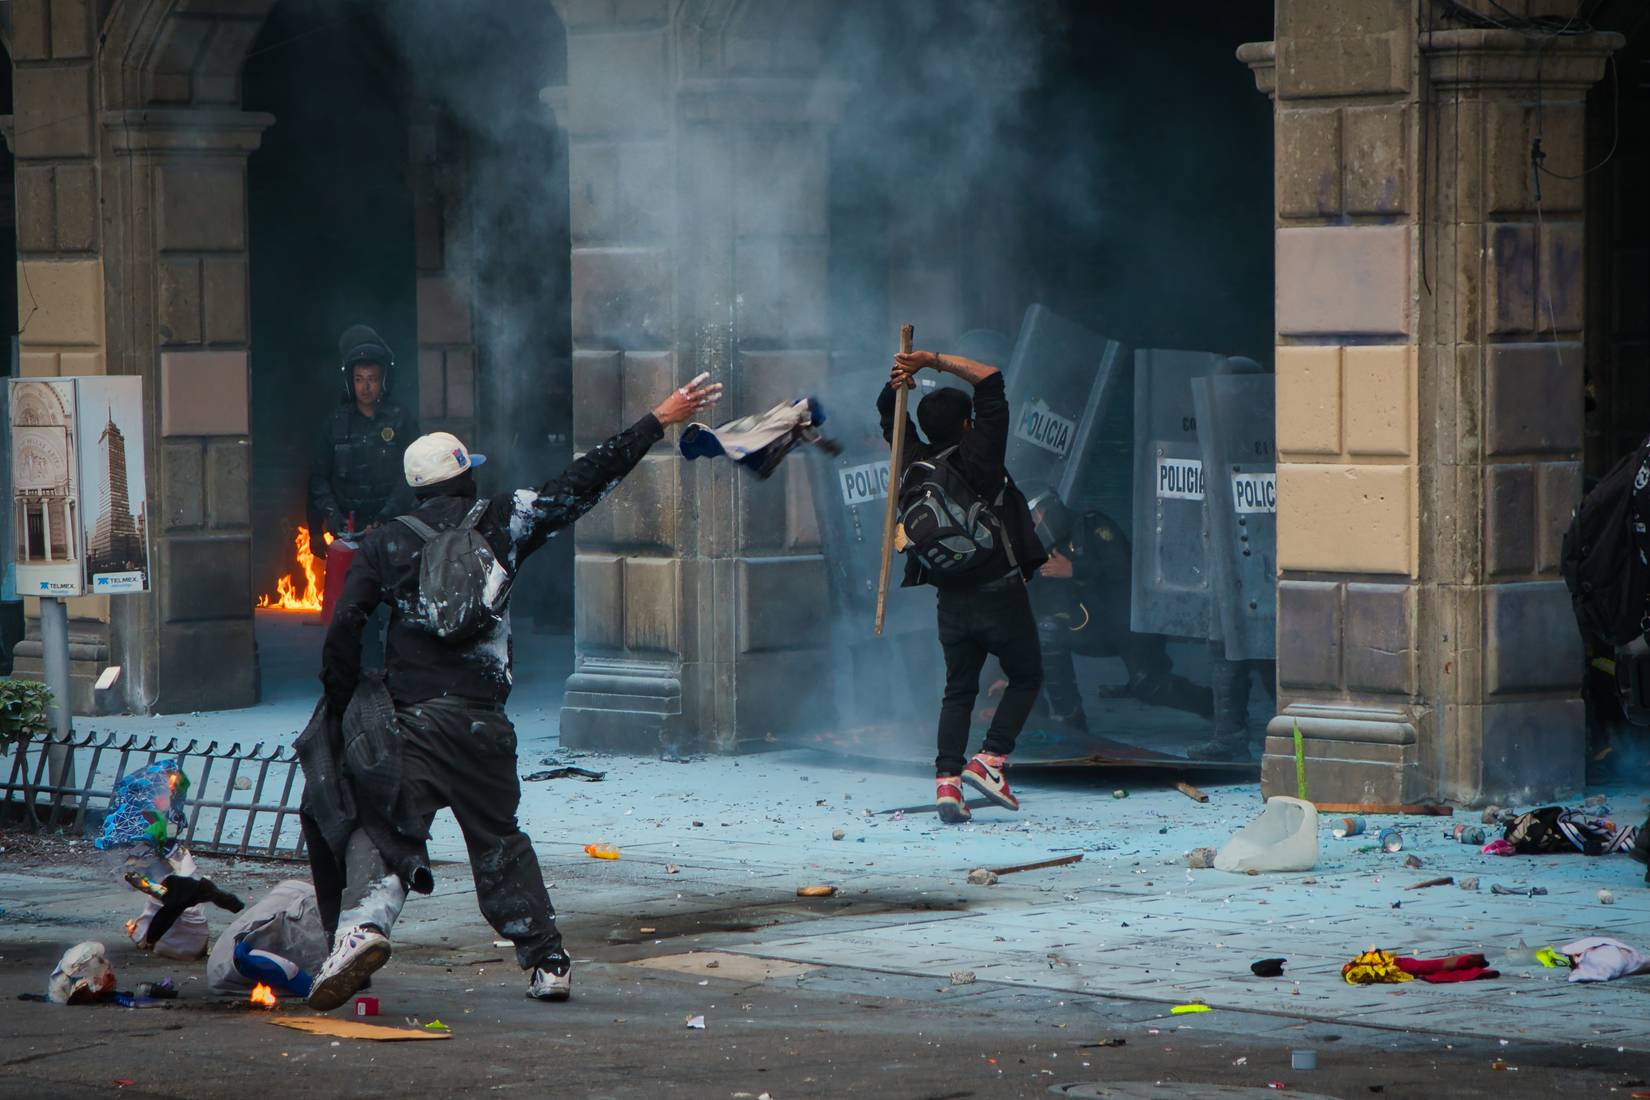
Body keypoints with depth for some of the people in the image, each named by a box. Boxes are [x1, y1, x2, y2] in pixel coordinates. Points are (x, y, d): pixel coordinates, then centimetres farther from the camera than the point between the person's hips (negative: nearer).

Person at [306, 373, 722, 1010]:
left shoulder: (386, 545, 7)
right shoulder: (500, 523, 7)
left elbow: (344, 632, 0)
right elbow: (583, 484, 11)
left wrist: (343, 714, 10)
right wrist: (658, 422, 17)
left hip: (410, 719, -1)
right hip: (482, 722, 1)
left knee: (384, 832, -6)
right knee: (499, 840, 15)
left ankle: (363, 923, -33)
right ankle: (546, 962, 17)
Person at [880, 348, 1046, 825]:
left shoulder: (915, 464, 1)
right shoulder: (978, 458, -13)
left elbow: (890, 415, 16)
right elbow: (990, 380, -11)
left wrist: (899, 382, -5)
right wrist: (935, 361, -11)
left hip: (952, 601, 5)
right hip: (1000, 592, -5)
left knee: (958, 690, 12)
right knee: (1026, 678, 12)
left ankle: (947, 777, -4)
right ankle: (990, 759, -3)